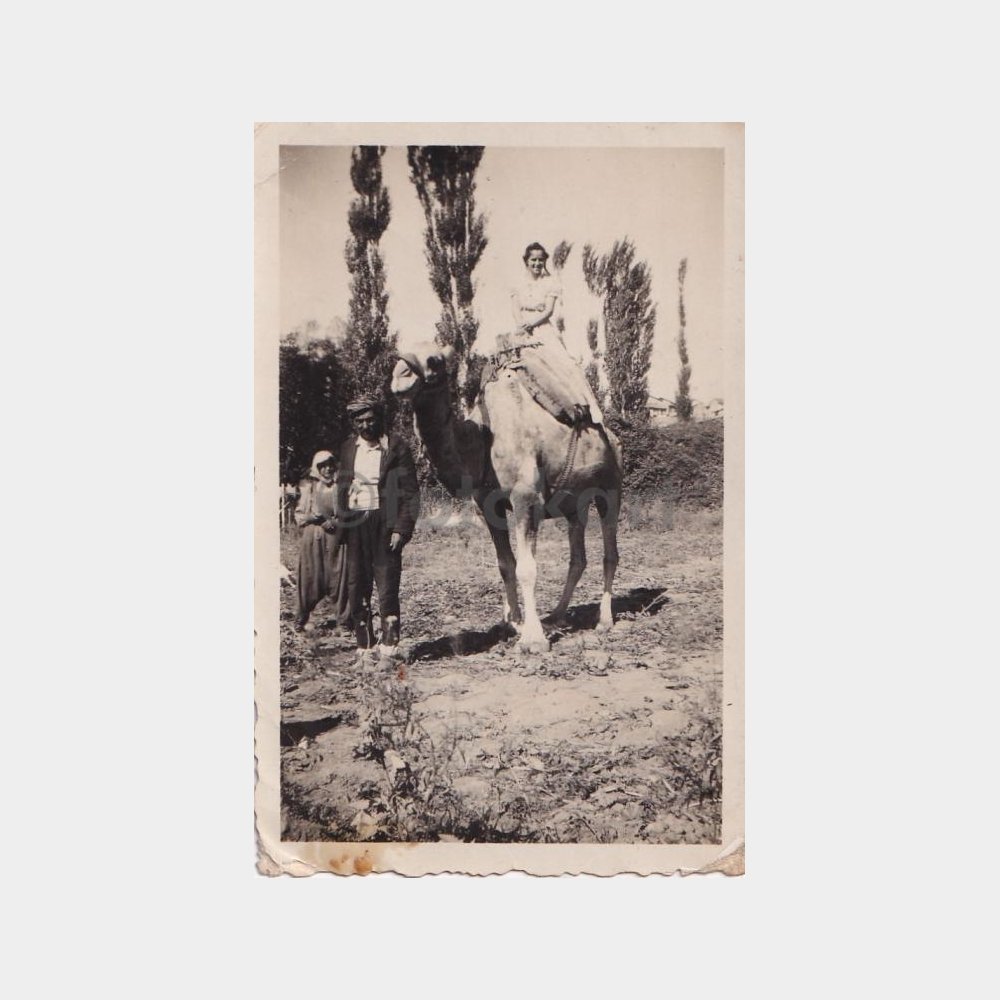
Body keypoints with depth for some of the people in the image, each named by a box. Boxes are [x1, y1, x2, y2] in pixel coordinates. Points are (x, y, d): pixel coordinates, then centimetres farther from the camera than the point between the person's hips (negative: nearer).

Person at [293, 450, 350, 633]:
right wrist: (311, 518, -9)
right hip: (312, 537, 1)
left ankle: (343, 621, 6)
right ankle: (302, 619, 15)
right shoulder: (308, 486, 8)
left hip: (335, 537, -1)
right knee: (310, 578, 1)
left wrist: (335, 522, -11)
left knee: (338, 579, -1)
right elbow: (299, 514, 10)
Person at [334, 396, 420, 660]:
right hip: (355, 521, 5)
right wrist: (341, 524, 6)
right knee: (356, 585, 6)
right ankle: (363, 644, 15)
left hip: (384, 522, -4)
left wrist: (401, 529, -11)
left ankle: (388, 646, 1)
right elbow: (341, 487, 16)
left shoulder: (396, 447, -2)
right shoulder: (349, 448, 11)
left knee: (386, 583, -5)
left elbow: (409, 492, -4)